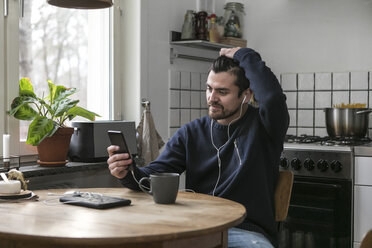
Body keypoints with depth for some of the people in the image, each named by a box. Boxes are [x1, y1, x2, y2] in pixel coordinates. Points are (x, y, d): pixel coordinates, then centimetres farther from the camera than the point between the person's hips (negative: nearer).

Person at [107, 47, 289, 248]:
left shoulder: (262, 126, 2)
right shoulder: (191, 133, 13)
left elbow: (273, 97, -22)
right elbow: (153, 175, 5)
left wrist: (244, 55, -6)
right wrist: (128, 174, -19)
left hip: (246, 231, -2)